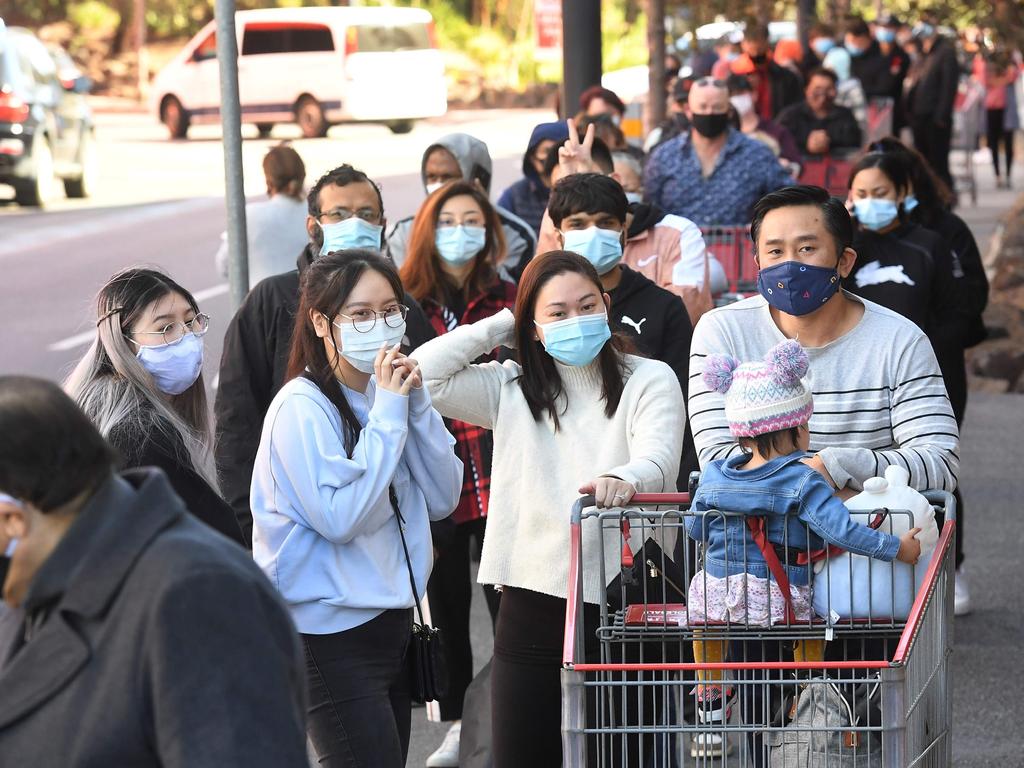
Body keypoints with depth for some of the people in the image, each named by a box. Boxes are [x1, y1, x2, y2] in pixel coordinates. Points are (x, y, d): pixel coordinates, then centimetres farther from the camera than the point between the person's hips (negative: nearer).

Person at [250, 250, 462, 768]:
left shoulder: (385, 393, 9)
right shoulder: (302, 408, -14)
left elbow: (442, 499, 4)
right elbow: (340, 517, -23)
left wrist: (416, 405, -7)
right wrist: (388, 413, -18)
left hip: (391, 618, 8)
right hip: (333, 632, -8)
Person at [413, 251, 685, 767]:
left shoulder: (648, 381, 2)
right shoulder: (511, 390, 12)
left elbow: (657, 461, -14)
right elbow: (425, 374, 1)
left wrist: (624, 480, -37)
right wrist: (501, 326, 6)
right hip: (532, 604, 3)